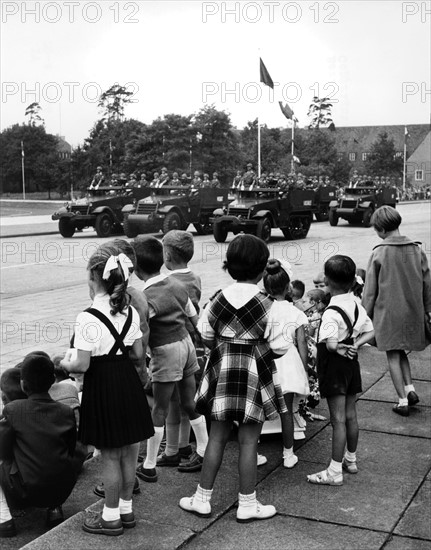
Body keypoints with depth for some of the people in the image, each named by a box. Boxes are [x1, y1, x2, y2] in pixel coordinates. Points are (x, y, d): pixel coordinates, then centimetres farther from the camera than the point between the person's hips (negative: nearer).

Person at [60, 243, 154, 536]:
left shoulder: (88, 318, -19)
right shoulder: (130, 311, 1)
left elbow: (82, 365, -19)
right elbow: (139, 355, 5)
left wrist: (64, 363, 2)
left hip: (102, 386, -6)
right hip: (129, 382, 7)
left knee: (110, 455, 6)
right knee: (128, 451, 17)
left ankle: (111, 516, 21)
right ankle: (126, 508, 32)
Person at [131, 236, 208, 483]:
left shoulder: (148, 298, -18)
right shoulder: (177, 284, 3)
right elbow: (195, 317, 12)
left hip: (166, 352, -7)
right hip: (186, 342, 7)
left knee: (159, 410, 1)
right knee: (190, 402, 17)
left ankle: (149, 467, 11)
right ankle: (204, 450, 28)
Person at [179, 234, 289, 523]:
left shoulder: (219, 299, -4)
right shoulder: (266, 305, -14)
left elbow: (206, 336, 4)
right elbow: (278, 348, -10)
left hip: (222, 370, 4)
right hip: (254, 374, -3)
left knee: (218, 436, 13)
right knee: (248, 441, 6)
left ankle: (202, 498, 20)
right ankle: (248, 504, 17)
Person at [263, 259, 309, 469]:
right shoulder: (295, 312, -5)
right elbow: (301, 344, -4)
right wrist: (304, 369, 6)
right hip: (288, 363, 0)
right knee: (287, 410, 9)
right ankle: (288, 455, 18)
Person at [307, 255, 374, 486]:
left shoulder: (331, 313, -23)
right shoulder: (357, 307, 2)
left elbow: (330, 344, -33)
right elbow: (370, 332, 8)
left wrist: (340, 349, -13)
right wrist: (354, 345, -3)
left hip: (334, 366, -8)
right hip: (352, 364, 8)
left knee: (338, 419, -3)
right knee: (350, 415, 18)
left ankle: (335, 472, 4)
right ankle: (351, 459, 33)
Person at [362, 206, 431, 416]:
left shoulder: (379, 253, -12)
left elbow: (370, 289, -8)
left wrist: (365, 315, 1)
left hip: (388, 310, -4)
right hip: (413, 310, 4)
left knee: (393, 355, 6)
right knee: (401, 351, 22)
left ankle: (402, 401, 9)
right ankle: (410, 388, 9)